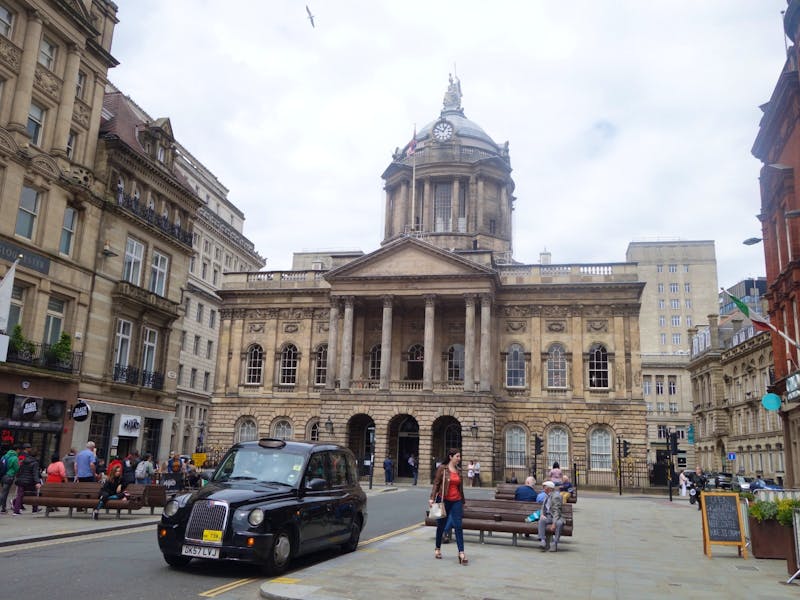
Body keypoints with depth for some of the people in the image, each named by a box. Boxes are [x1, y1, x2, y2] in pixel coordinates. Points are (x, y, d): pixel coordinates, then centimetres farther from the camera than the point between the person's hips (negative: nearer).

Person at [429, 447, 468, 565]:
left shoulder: (459, 470, 8)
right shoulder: (442, 469, -6)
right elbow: (436, 484, -6)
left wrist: (462, 501, 21)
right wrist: (432, 498, -15)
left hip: (456, 501, 3)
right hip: (444, 500, -3)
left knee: (458, 526, -7)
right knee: (441, 526, 10)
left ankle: (461, 553, -9)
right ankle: (438, 549, 29)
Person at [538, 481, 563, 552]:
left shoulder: (556, 496, -11)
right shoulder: (546, 496, 14)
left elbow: (557, 511, -18)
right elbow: (543, 508, 19)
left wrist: (554, 523, -28)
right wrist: (542, 514, -5)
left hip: (556, 517, -6)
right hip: (547, 517, 6)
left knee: (559, 523, -37)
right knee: (541, 520, -28)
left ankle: (554, 544, -29)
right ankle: (542, 541, -33)